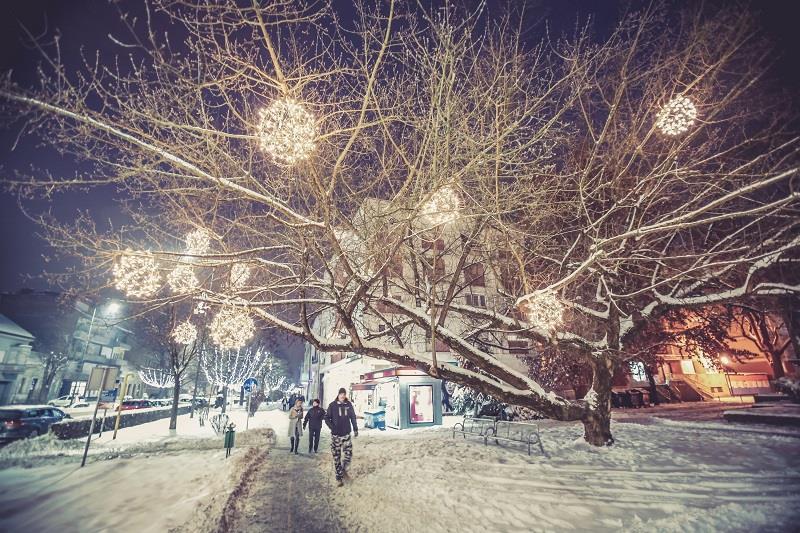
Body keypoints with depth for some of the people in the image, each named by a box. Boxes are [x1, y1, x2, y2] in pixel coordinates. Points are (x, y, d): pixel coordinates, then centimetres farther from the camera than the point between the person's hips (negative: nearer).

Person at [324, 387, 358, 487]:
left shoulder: (349, 405, 0)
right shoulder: (332, 405, -7)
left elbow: (353, 417, 10)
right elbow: (327, 418, -3)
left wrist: (355, 429, 9)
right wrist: (332, 427, -16)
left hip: (346, 434, 2)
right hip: (335, 435, -2)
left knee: (348, 454, 1)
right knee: (337, 457, 4)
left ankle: (344, 470, 29)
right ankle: (339, 477, 19)